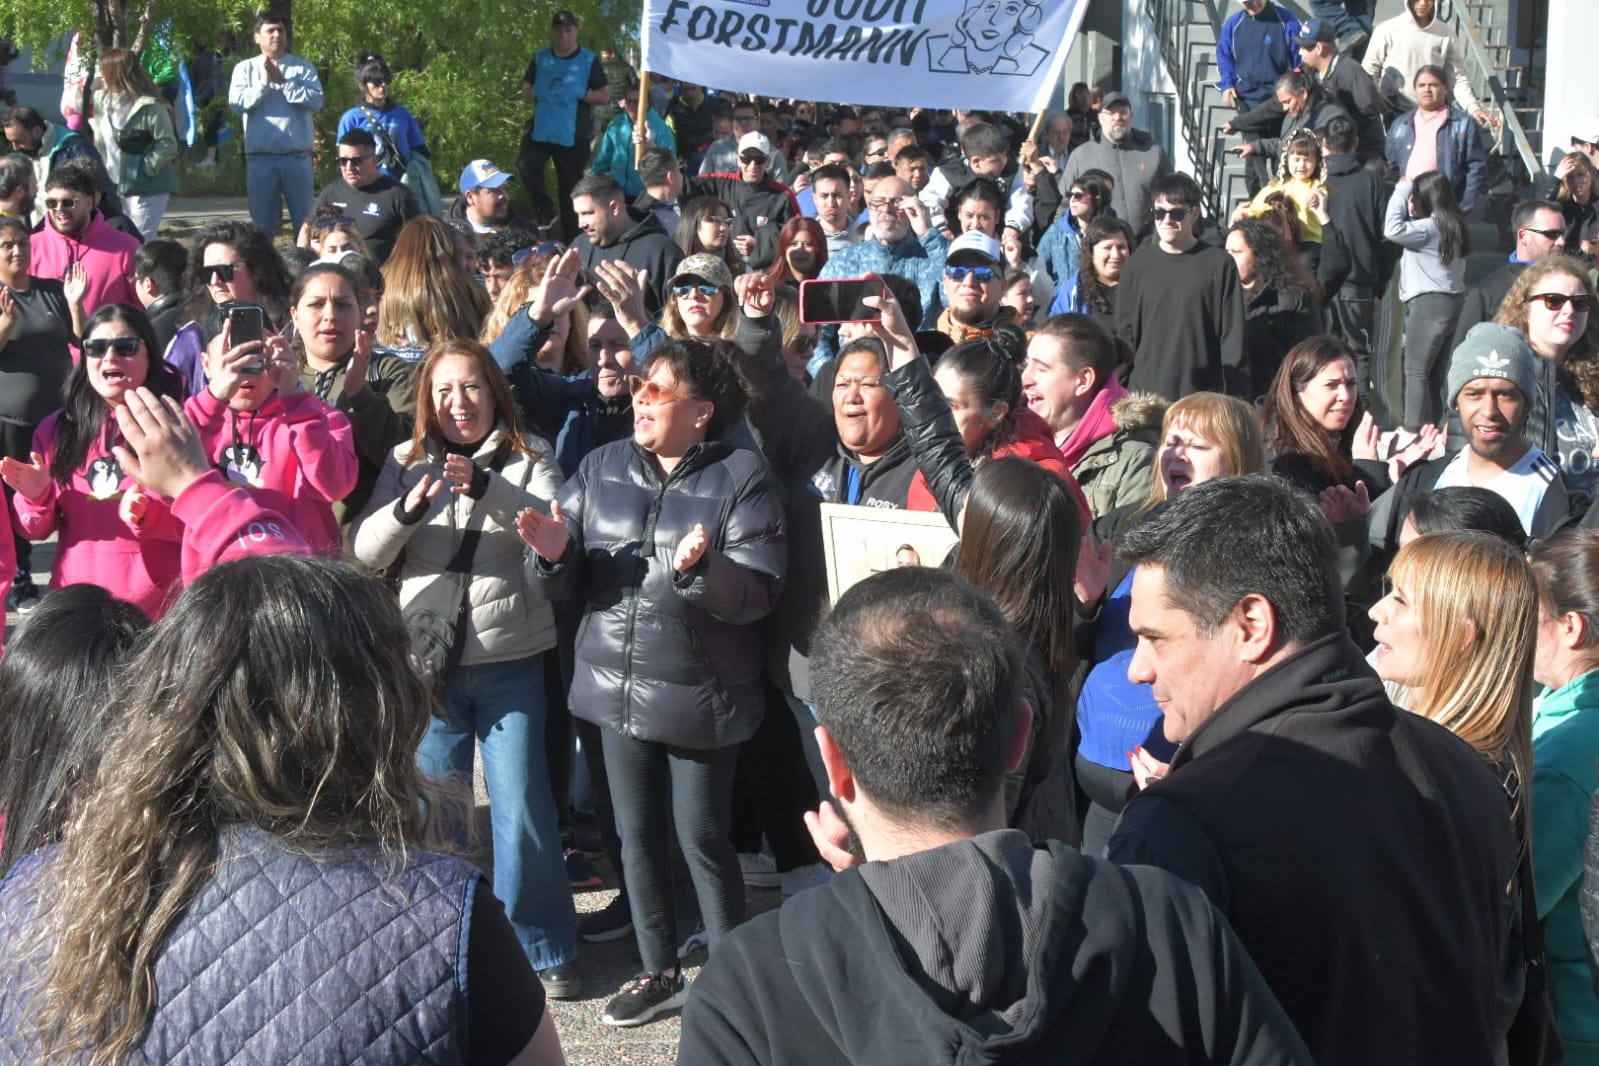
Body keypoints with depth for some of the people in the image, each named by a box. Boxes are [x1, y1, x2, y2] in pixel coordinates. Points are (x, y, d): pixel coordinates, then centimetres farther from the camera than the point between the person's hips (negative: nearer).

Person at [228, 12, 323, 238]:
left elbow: (316, 101, -8)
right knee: (262, 223, 6)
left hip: (297, 157, 0)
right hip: (260, 158, 0)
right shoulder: (245, 68, 8)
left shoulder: (303, 67, 6)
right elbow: (236, 102, -4)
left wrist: (282, 81, -8)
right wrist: (265, 83, -8)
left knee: (304, 222, 4)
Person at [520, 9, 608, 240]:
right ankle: (545, 211, 2)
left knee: (570, 187, 6)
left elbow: (605, 97, -2)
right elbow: (526, 89, 15)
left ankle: (572, 240, 16)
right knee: (527, 165, -21)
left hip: (574, 135, -2)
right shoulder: (540, 58, 7)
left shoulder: (590, 61, -3)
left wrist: (581, 94, -17)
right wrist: (535, 94, -7)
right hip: (540, 128, 2)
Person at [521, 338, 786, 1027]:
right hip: (616, 685, 5)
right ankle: (660, 973, 29)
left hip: (699, 694, -5)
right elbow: (567, 584, 5)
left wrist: (700, 569, -34)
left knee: (702, 840, 1)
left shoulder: (742, 477, -9)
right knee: (637, 836, 14)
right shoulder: (602, 468, 6)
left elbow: (758, 593, -17)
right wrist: (555, 554, -16)